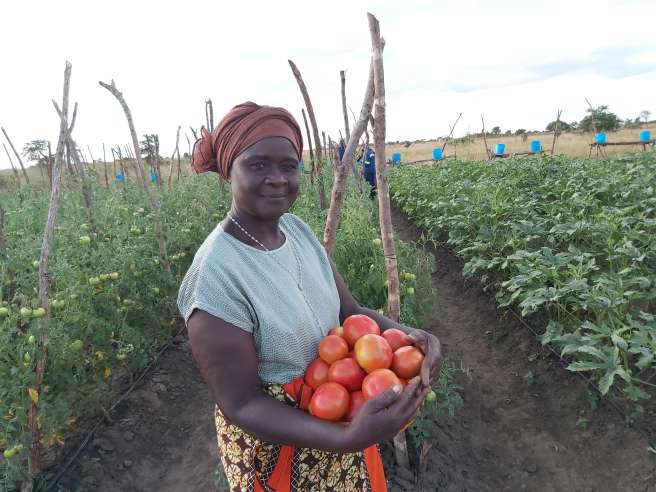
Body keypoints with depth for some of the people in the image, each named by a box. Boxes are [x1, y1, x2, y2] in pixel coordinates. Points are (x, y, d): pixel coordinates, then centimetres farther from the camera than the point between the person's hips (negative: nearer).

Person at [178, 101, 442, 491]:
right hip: (273, 437, -6)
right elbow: (241, 404, -24)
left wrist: (406, 334, -21)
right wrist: (348, 439, -35)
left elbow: (349, 311, -2)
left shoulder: (297, 228, -9)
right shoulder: (216, 275, -29)